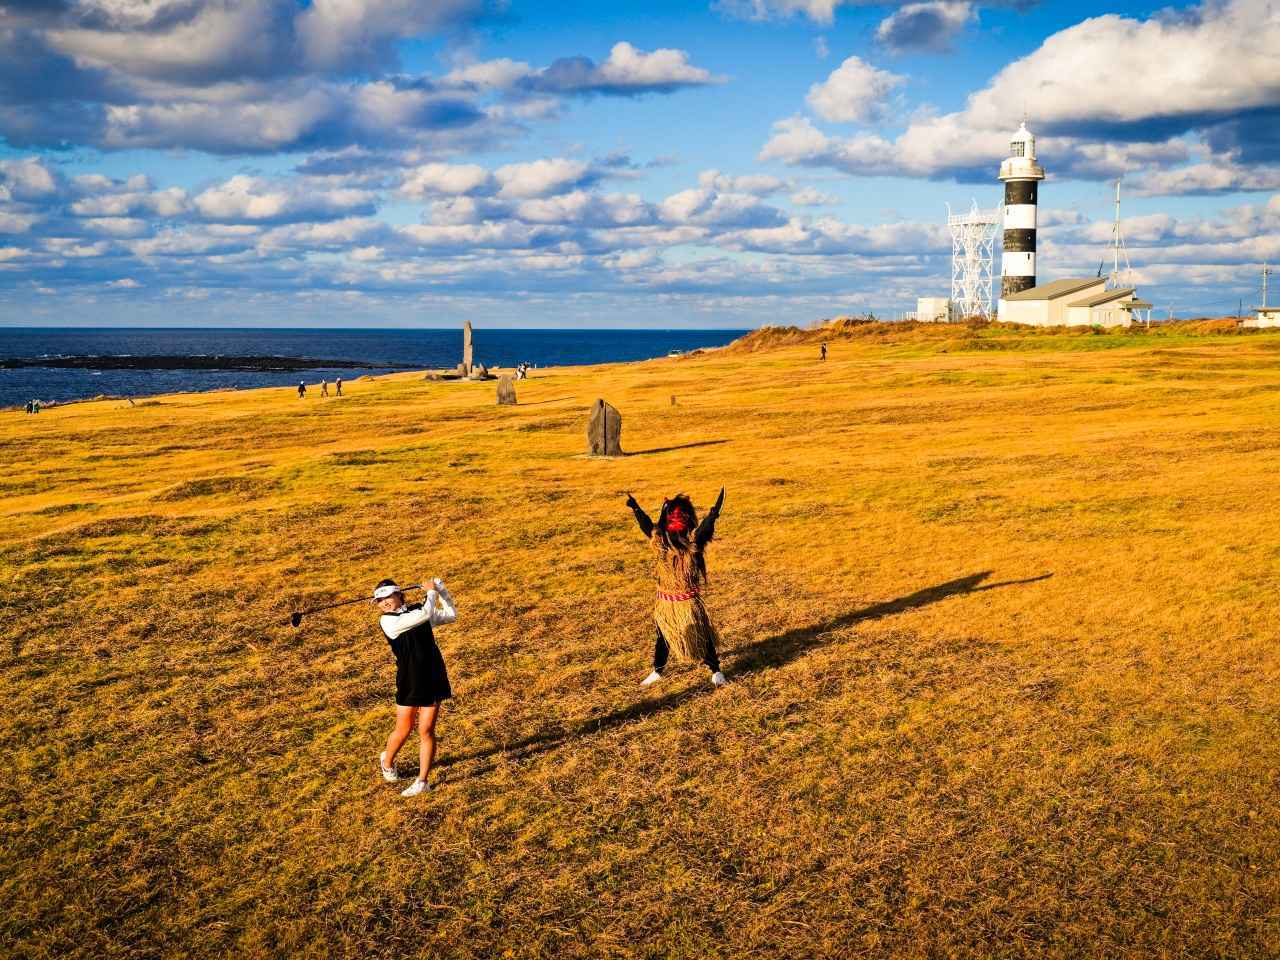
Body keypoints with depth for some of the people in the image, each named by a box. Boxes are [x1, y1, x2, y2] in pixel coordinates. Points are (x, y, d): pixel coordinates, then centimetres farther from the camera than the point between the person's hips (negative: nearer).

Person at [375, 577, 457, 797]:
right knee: (403, 730, 8)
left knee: (426, 731, 0)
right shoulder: (387, 621, -10)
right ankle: (387, 760, 40)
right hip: (409, 680, -2)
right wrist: (431, 592, -6)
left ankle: (422, 781, 8)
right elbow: (424, 615, -21)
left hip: (433, 678, 3)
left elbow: (451, 615, 19)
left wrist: (442, 591, 7)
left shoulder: (417, 609, 7)